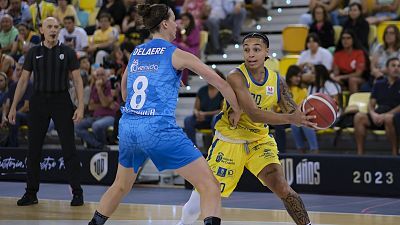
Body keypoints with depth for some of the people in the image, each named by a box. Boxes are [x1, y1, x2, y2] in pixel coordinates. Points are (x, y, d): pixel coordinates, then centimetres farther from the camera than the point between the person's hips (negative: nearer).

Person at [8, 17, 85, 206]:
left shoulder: (67, 52, 2)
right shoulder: (33, 53, 7)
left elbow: (77, 80, 0)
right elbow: (23, 80, 9)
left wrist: (80, 106, -10)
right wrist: (13, 106, 4)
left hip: (61, 101, -2)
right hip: (39, 102, 2)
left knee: (69, 148, -4)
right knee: (33, 149, 3)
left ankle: (77, 193, 2)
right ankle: (31, 193, 11)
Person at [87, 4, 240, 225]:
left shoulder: (136, 53, 16)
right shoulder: (175, 54, 0)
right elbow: (219, 82, 2)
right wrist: (237, 111, 15)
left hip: (127, 127, 7)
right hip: (159, 128, -7)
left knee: (120, 186, 30)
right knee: (210, 186, -4)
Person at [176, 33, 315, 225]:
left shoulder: (277, 81, -6)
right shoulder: (237, 77, -23)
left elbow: (293, 111, -3)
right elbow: (254, 114, -33)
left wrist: (307, 118, -28)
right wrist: (290, 119, -42)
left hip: (259, 140, 3)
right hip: (229, 139, -3)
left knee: (281, 186, -16)